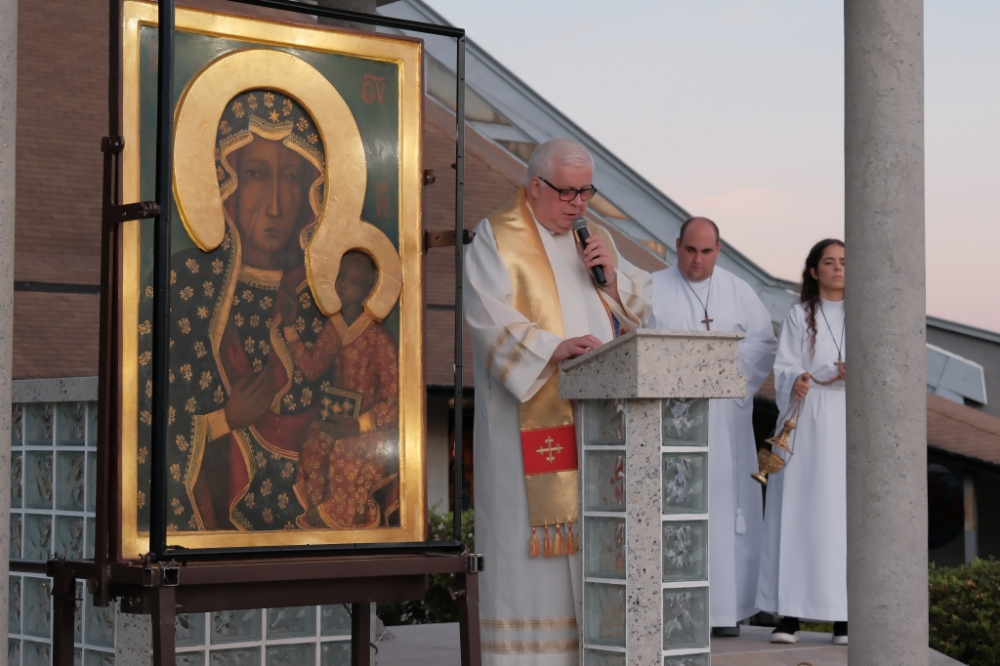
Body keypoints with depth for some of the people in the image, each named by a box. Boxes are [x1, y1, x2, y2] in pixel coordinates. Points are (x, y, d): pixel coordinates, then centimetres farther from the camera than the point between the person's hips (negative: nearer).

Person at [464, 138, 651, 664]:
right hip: (530, 416, -5)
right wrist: (554, 348, -26)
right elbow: (490, 317, -13)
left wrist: (613, 274, -2)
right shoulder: (497, 239, 1)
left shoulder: (596, 240, 20)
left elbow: (639, 310, 18)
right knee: (530, 534, -8)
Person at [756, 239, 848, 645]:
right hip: (806, 425, -1)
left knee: (845, 512, -4)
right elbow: (784, 368, 1)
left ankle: (843, 616, -3)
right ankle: (790, 614, -6)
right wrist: (795, 383, -20)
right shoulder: (799, 316, 9)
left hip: (849, 423, 1)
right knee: (797, 512, -6)